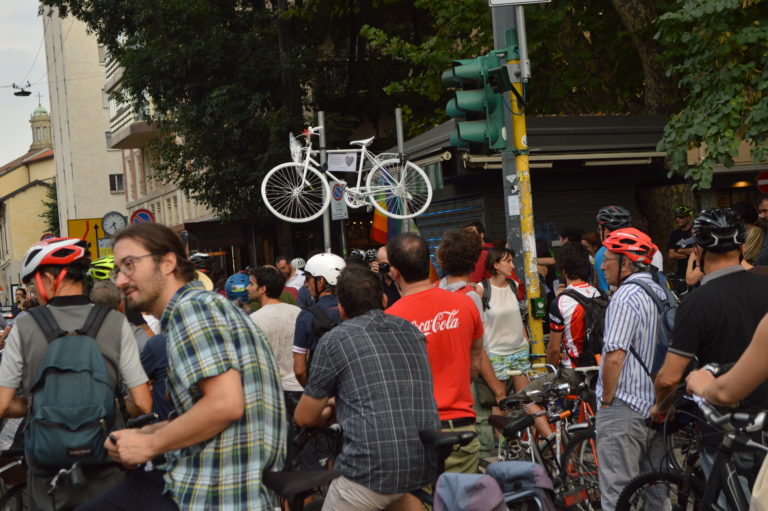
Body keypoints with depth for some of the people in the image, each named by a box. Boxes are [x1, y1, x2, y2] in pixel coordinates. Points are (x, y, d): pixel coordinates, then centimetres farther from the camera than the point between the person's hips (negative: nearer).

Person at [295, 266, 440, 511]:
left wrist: (327, 410, 32)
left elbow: (304, 417, 9)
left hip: (371, 473, -5)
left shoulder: (335, 339, 1)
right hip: (425, 471, 5)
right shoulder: (413, 333, 16)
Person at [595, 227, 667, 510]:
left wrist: (606, 400, -10)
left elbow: (614, 357, -23)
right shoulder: (662, 294, 11)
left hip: (623, 409, -9)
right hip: (656, 407, 9)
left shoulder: (625, 298, -16)